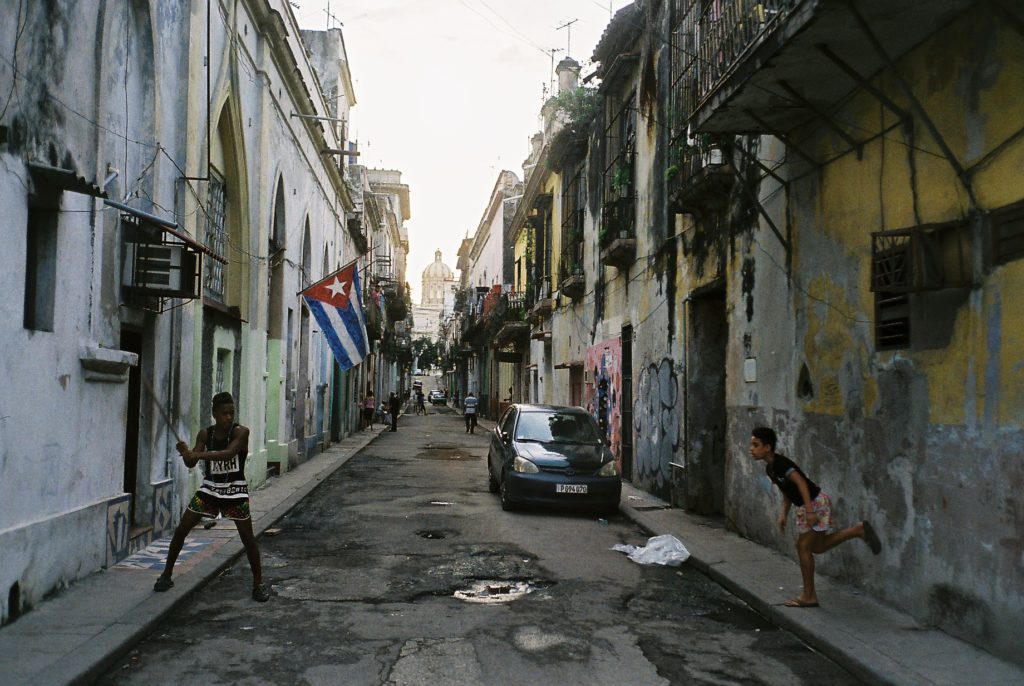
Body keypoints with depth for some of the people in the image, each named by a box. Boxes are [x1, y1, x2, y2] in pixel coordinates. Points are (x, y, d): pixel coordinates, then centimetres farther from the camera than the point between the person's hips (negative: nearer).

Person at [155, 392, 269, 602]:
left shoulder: (241, 432, -15)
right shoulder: (205, 434, -4)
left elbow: (229, 453, -34)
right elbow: (191, 464, -10)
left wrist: (198, 454, -46)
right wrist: (186, 452, -33)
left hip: (235, 490, -3)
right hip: (209, 488, 3)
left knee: (248, 538, -5)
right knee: (181, 530, 2)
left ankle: (258, 583, 9)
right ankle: (166, 575, 19)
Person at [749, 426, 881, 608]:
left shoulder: (779, 463, -22)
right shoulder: (770, 468, 7)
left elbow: (801, 482, -29)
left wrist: (809, 511, -31)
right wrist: (784, 514, 13)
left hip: (815, 502, -10)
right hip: (807, 505, 10)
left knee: (803, 547, -2)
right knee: (816, 547, 16)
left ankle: (809, 596, 8)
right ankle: (858, 530, 17)